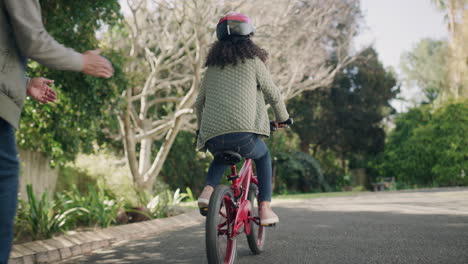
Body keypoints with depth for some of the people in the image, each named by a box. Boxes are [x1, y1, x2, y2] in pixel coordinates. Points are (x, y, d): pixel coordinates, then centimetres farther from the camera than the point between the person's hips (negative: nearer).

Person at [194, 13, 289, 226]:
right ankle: (265, 208, 17)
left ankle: (207, 190, 12)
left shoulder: (213, 66, 20)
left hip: (213, 136, 4)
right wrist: (283, 118, 29)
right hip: (243, 133, -4)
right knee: (263, 156, 27)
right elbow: (273, 95, 11)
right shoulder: (253, 61, 7)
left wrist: (201, 128, 40)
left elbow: (199, 103, 24)